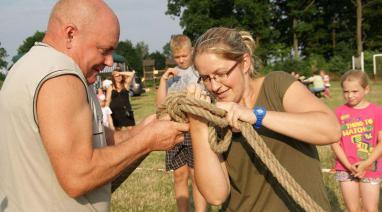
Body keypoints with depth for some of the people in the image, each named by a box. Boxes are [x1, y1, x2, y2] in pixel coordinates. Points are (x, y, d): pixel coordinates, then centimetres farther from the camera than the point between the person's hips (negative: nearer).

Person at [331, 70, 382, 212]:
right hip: (345, 169, 1)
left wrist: (366, 163, -15)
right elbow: (335, 143, -2)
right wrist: (348, 165, -13)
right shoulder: (339, 112, -2)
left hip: (370, 168, -1)